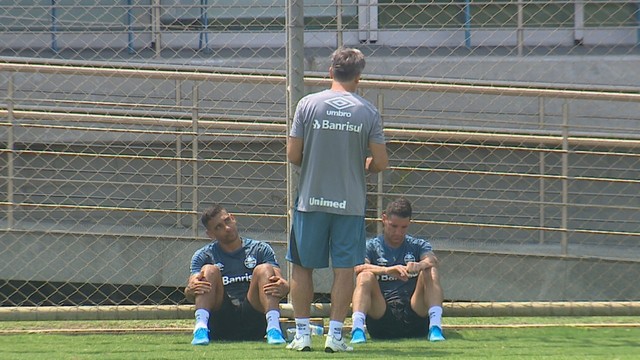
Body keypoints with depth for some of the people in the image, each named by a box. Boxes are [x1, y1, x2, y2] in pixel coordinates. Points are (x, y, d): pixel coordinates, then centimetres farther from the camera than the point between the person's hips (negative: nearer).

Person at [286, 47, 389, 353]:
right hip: (350, 202, 0)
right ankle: (335, 334, 4)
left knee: (302, 267, 10)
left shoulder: (308, 104, -5)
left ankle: (302, 333, 9)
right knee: (344, 269, 6)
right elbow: (380, 162, -3)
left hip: (311, 199, 0)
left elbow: (292, 155, -3)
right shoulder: (368, 112, -4)